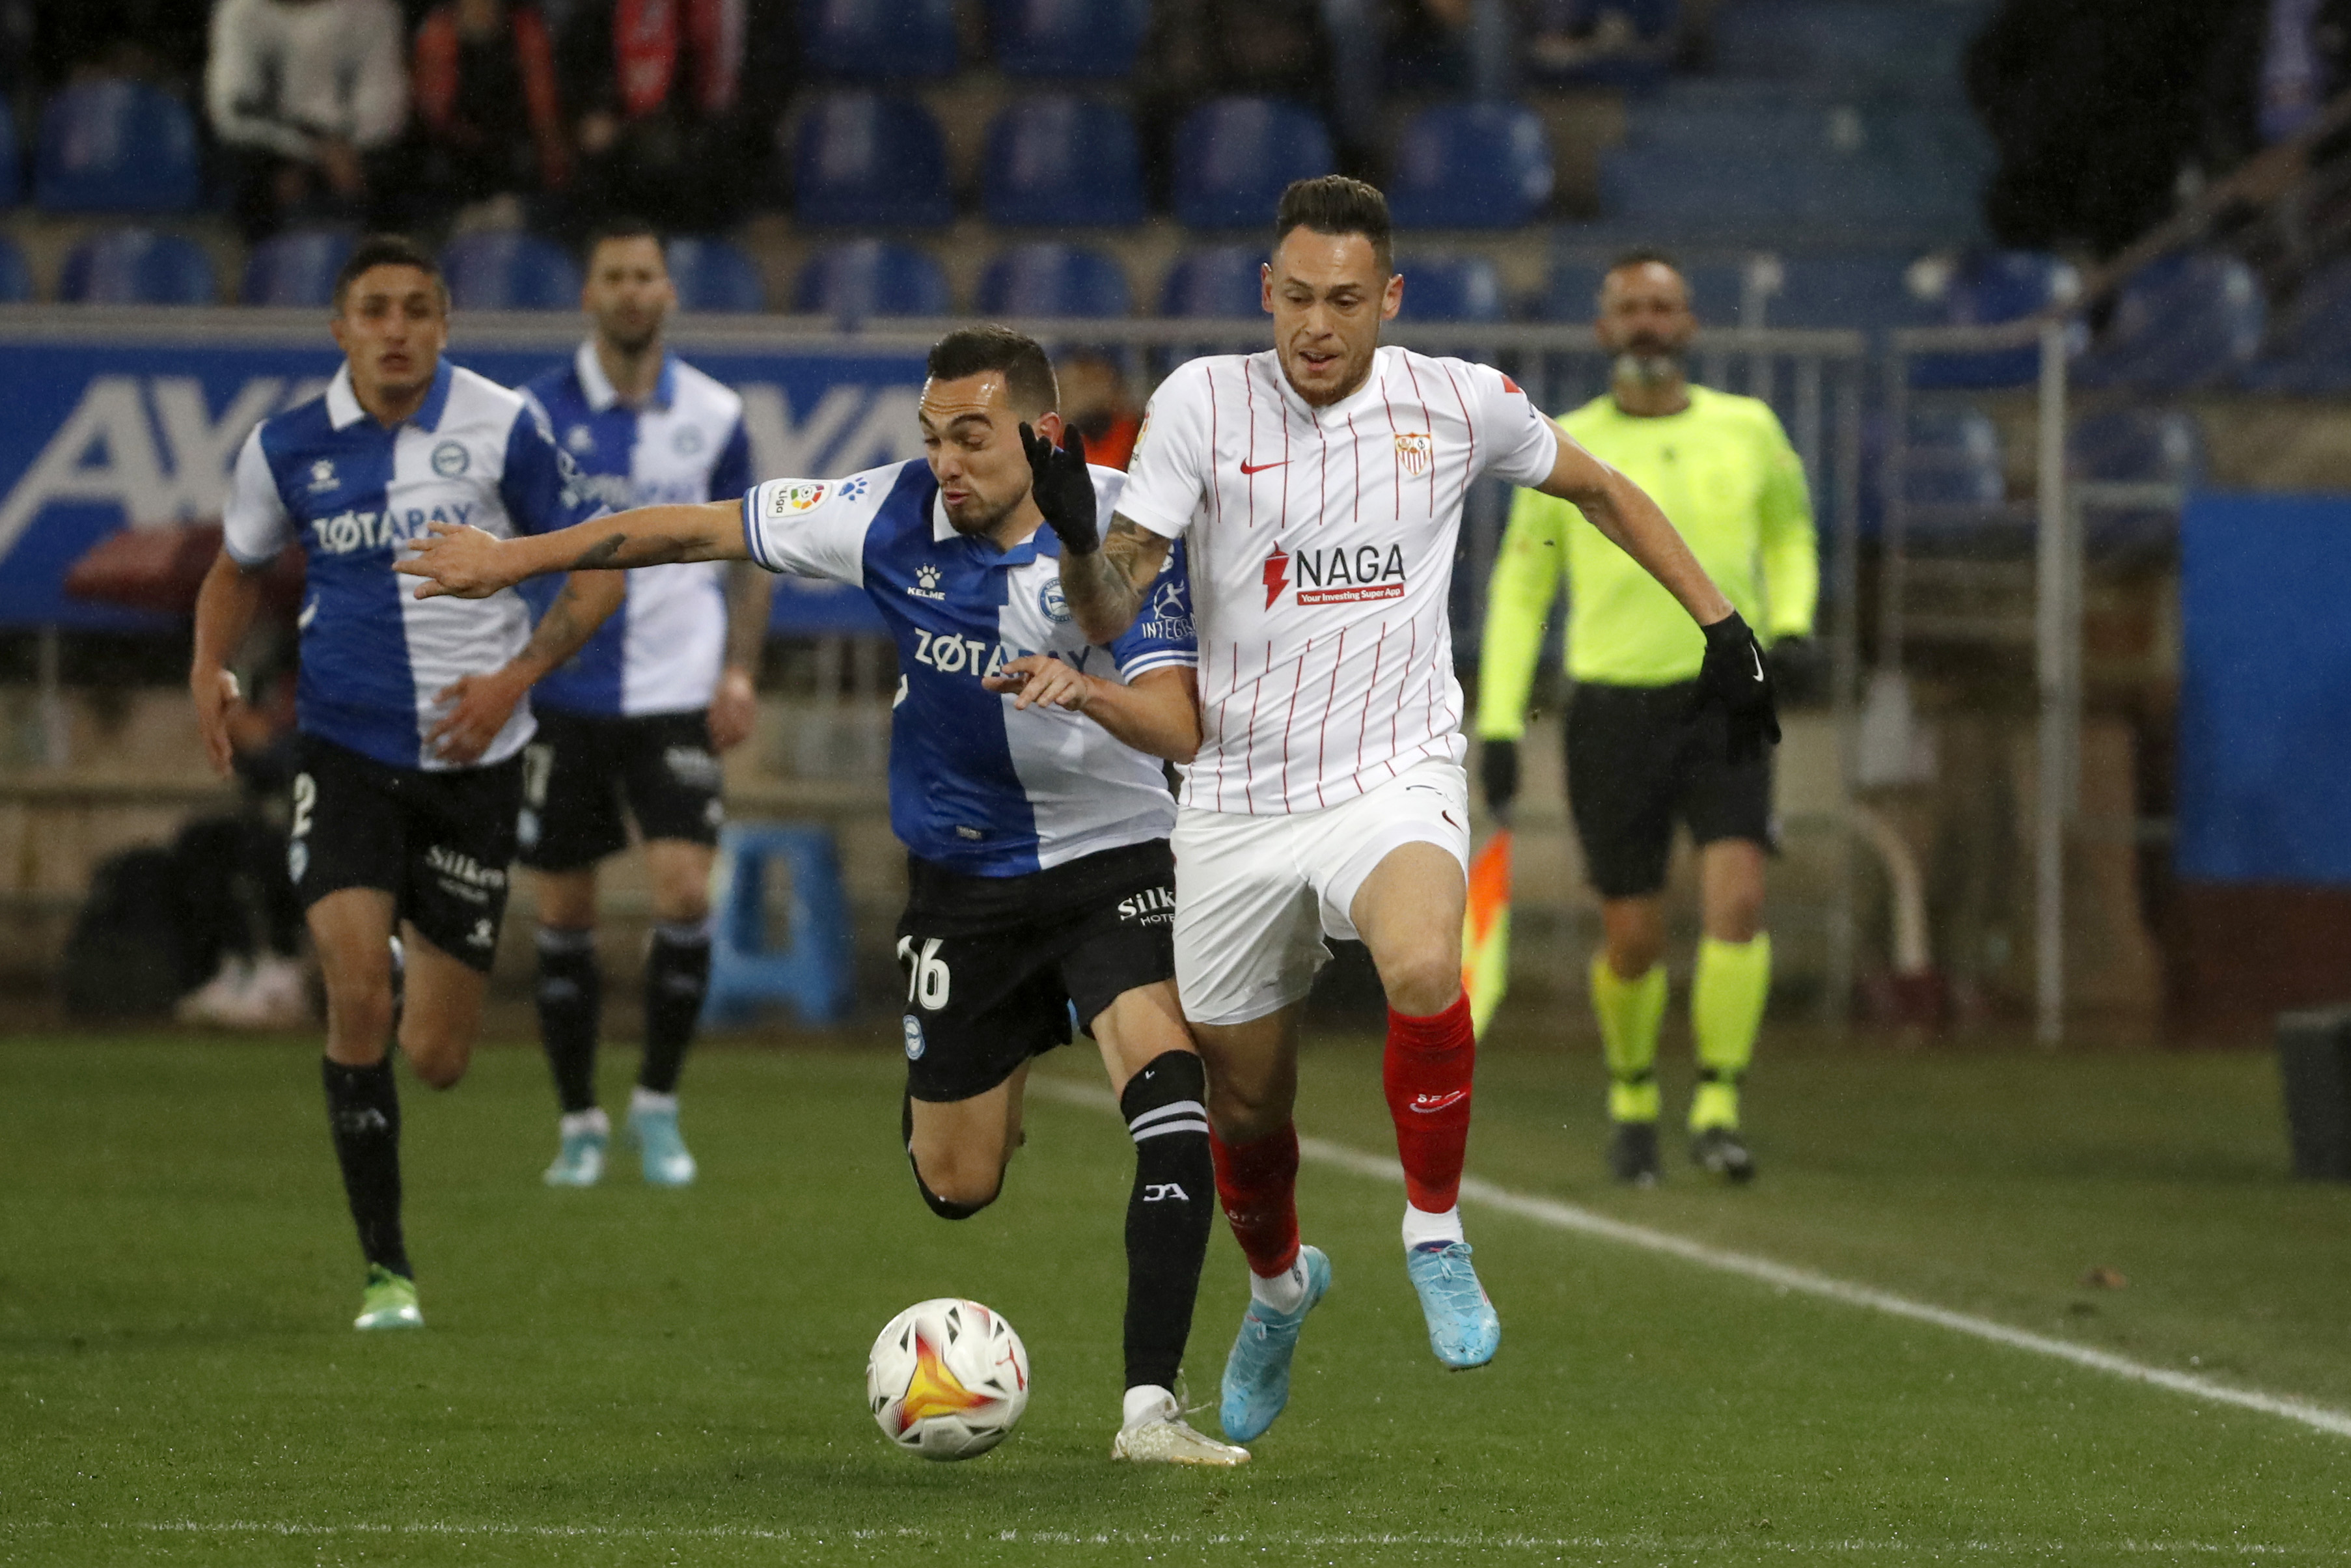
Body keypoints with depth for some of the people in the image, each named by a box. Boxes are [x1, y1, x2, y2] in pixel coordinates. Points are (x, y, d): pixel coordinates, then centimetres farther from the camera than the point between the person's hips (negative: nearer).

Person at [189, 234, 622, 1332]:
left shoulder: (500, 428, -6)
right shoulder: (287, 448, -1)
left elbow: (597, 568, 1)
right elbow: (237, 569, 16)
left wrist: (515, 677, -13)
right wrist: (212, 669, -3)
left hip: (471, 759, 0)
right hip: (345, 751, 0)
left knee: (435, 1061, 1)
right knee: (357, 996, -20)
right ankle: (385, 1267, -6)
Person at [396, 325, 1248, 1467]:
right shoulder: (894, 515, -13)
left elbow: (1179, 729, -23)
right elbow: (697, 531, -3)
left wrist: (1086, 691, -45)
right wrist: (515, 559, 3)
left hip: (1109, 857, -2)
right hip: (962, 874, 2)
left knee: (1168, 1087, -27)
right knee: (954, 1186, 6)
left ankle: (1151, 1405, -23)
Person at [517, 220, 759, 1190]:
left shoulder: (713, 416, 3)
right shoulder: (538, 413, -2)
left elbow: (749, 552, 11)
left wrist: (740, 672, 1)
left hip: (677, 697, 0)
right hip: (566, 698, 0)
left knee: (684, 893, -13)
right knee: (563, 912, 4)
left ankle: (658, 1103, 5)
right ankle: (578, 1120, 18)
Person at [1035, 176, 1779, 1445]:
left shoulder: (1460, 405, -3)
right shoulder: (1202, 402, -6)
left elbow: (1598, 489, 17)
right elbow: (1111, 615, -10)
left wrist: (1722, 626, 14)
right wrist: (1075, 539, -32)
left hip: (1394, 779, -1)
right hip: (1236, 803, 1)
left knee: (1424, 972, -34)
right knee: (1245, 1109, 10)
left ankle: (1436, 1234, -10)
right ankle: (1280, 1283, 44)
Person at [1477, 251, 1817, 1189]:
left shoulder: (1748, 431, 4)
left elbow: (1789, 532, 22)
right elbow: (1520, 585, 8)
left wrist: (1788, 626, 2)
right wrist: (1499, 723, 2)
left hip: (1725, 700, 0)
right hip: (1614, 709, 0)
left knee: (1737, 899, -19)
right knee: (1634, 939, 2)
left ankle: (1718, 1109, -11)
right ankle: (1633, 1097, 28)